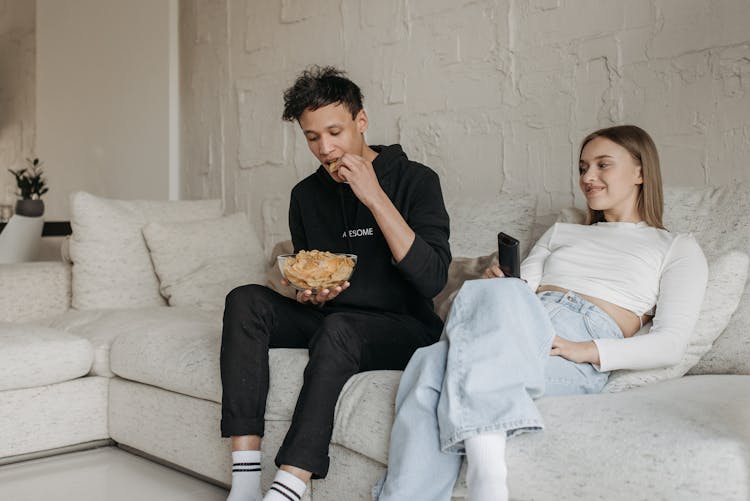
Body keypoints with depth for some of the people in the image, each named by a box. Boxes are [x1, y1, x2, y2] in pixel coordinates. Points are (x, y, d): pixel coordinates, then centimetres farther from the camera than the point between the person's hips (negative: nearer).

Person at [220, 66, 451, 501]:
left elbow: (432, 279, -19)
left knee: (337, 327, -36)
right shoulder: (307, 194, 9)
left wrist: (374, 196, -22)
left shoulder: (415, 179, -6)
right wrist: (310, 295, -7)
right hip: (328, 319, 5)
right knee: (246, 301, -19)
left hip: (402, 329, -5)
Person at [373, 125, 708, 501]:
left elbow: (671, 343, 4)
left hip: (581, 343, -4)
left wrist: (587, 351, -12)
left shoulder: (677, 248, 20)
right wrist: (497, 284, -3)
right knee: (431, 363, -35)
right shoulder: (560, 233, 35)